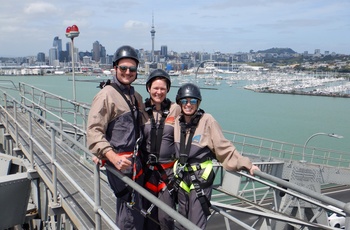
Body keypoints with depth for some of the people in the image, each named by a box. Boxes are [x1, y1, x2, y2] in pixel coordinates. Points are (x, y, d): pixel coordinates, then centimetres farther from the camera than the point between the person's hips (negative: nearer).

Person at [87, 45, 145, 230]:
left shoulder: (136, 97, 14)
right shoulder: (106, 95, -11)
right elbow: (94, 131, -19)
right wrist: (113, 157, -30)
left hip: (135, 160, 8)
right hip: (120, 163, -8)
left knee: (127, 207, 19)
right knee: (132, 208, -6)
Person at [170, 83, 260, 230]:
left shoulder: (207, 121, -14)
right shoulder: (176, 121, 1)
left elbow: (223, 147, -13)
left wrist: (244, 164, -16)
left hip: (201, 179, -5)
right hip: (181, 178, 5)